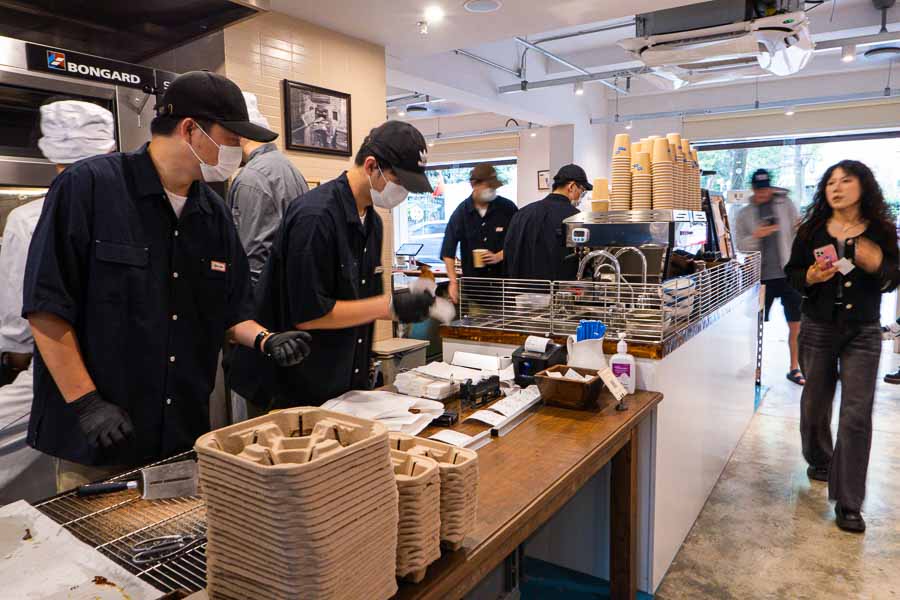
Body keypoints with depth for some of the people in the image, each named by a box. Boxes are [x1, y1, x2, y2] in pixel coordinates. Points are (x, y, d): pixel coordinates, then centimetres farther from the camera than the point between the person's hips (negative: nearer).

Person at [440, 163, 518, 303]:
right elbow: (448, 251, -2)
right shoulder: (461, 213, 1)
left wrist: (499, 256, -11)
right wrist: (453, 282, -10)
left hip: (504, 278, 0)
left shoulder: (508, 208, 0)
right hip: (472, 280, 0)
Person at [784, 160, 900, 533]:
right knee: (815, 402, 13)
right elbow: (792, 274, 4)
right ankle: (819, 461, 41)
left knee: (857, 415, -4)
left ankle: (848, 503, 4)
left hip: (862, 333, -1)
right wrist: (811, 276, -18)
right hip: (818, 328, 1)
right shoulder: (812, 230, 0)